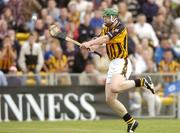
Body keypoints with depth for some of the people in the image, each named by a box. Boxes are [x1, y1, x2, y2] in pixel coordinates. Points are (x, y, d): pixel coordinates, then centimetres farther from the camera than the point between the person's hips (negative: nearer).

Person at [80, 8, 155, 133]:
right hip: (113, 64, 9)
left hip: (122, 63, -9)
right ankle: (131, 122, 14)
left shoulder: (120, 27, -10)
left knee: (115, 88, -34)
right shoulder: (106, 29, 16)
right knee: (110, 99, 5)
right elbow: (99, 41, 1)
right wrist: (90, 47, -21)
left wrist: (89, 43, -29)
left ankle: (143, 82, -16)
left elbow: (106, 39, -24)